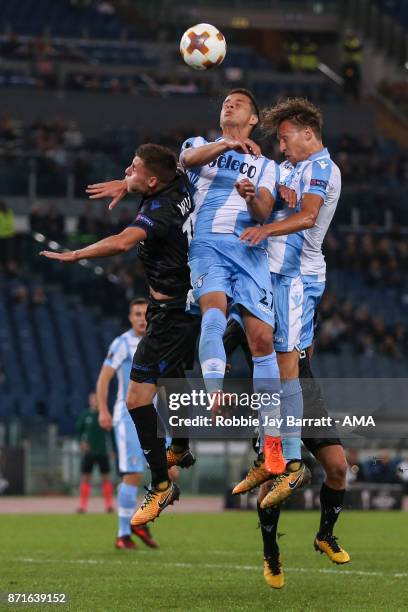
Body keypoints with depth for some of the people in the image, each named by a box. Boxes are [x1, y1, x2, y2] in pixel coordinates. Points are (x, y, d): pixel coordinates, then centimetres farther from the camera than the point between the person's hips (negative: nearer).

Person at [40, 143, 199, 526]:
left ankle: (161, 485, -9)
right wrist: (125, 186, 16)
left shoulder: (160, 210, -26)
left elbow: (122, 242, -44)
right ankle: (180, 449, 51)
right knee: (172, 376, 31)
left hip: (170, 314, -10)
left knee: (138, 398, -12)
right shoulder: (181, 184, -2)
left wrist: (73, 255, -34)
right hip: (190, 302, 10)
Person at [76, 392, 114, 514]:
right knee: (85, 477, -1)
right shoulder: (85, 415, 4)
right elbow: (79, 430, 11)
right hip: (88, 452, 1)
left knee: (106, 477, -1)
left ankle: (108, 505, 4)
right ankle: (83, 506, 3)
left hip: (102, 452, -1)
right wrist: (81, 442, -7)